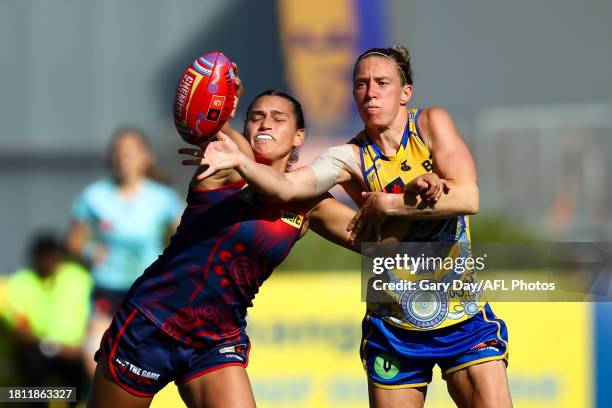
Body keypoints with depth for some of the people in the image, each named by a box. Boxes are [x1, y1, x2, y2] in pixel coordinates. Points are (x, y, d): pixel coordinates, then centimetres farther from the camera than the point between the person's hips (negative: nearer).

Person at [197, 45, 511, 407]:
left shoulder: (430, 125, -6)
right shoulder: (351, 158, -5)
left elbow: (467, 198, -17)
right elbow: (286, 187, -20)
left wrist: (385, 204, -18)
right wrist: (239, 161, -38)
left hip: (462, 317, -1)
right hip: (394, 328, 1)